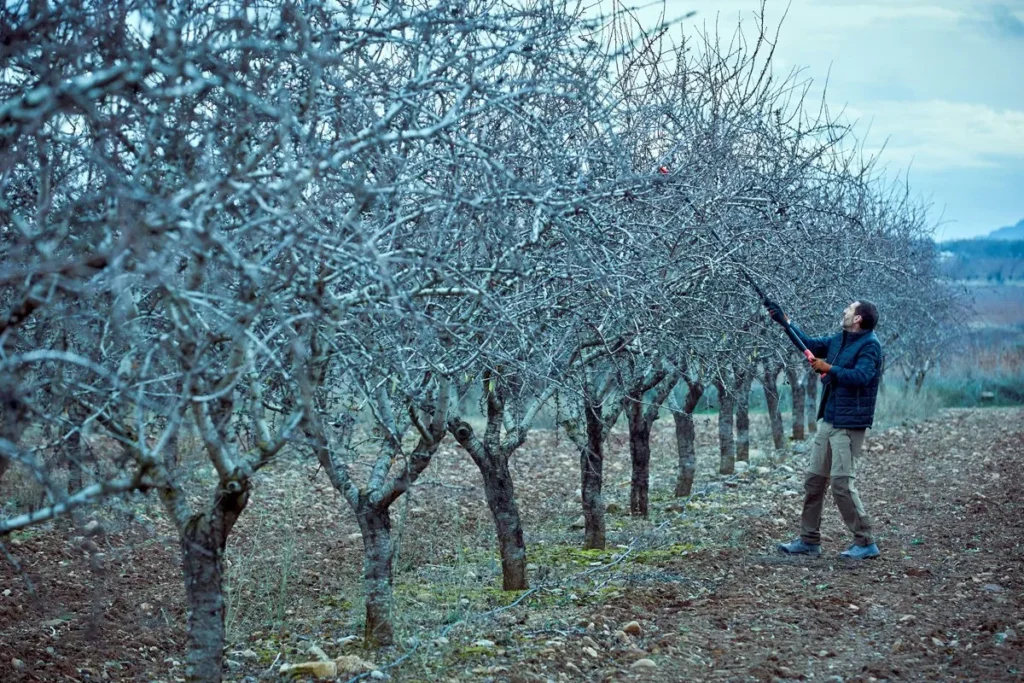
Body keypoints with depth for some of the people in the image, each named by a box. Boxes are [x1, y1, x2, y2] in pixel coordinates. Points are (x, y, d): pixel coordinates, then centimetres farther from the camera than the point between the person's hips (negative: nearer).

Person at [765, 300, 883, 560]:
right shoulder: (839, 339, 13)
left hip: (850, 424, -9)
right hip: (828, 420, 9)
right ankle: (809, 540, 19)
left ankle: (865, 543, 0)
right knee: (814, 479, 11)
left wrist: (827, 368, -19)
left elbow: (861, 376, -25)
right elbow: (810, 344, 25)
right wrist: (785, 321, 21)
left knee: (842, 482, -11)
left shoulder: (870, 345, -13)